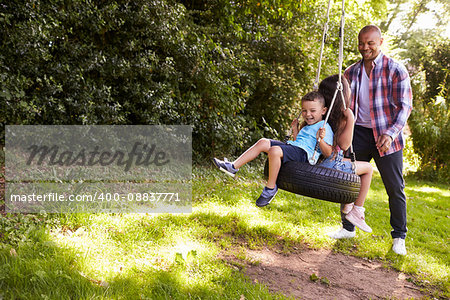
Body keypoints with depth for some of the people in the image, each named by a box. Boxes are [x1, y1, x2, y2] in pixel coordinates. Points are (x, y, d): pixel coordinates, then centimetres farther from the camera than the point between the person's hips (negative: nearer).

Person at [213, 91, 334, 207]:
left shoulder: (324, 128, -1)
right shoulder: (306, 126, 27)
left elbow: (327, 153, -9)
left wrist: (320, 139, -25)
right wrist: (295, 130, 27)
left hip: (304, 153, -10)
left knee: (274, 151, -35)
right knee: (263, 142, -3)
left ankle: (271, 188, -20)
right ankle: (233, 167, -6)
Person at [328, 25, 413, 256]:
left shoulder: (395, 70, -5)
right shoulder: (351, 72, 8)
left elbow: (404, 106, -10)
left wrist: (390, 133, -25)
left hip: (386, 136, -3)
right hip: (359, 133, 4)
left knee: (395, 187, 3)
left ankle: (399, 237, 17)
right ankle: (348, 228, 24)